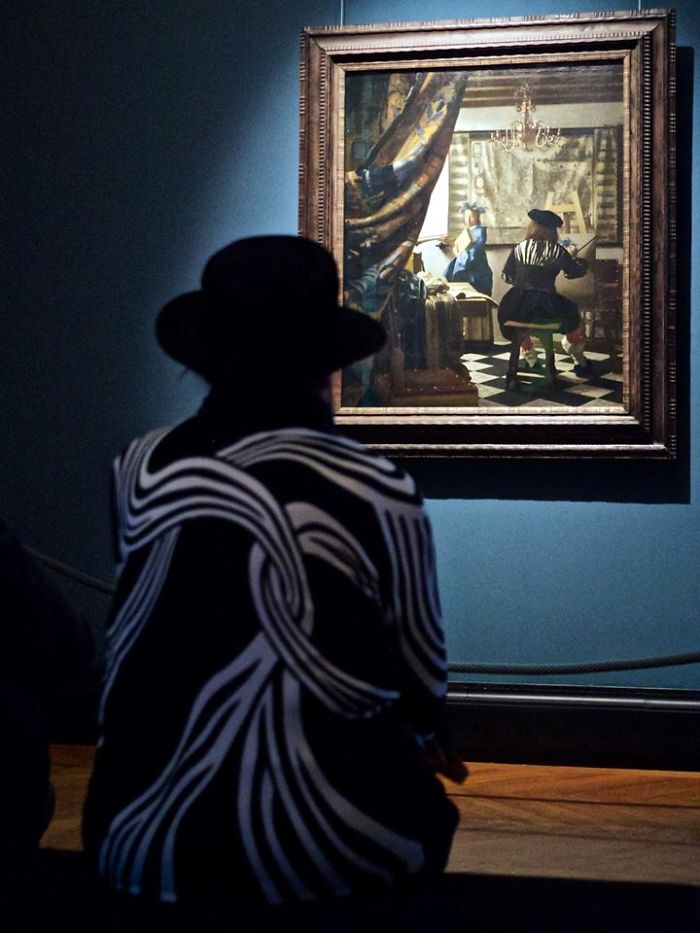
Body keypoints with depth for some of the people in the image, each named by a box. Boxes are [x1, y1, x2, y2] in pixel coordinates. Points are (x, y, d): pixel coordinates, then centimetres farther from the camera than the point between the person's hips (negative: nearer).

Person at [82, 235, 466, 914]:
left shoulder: (139, 471, -2)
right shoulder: (376, 491, -11)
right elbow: (420, 668, 4)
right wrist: (421, 737, 26)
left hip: (143, 842, 4)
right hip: (327, 854, -3)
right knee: (426, 807, 28)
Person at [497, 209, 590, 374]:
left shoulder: (520, 248, 0)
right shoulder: (557, 251, -7)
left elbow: (507, 276, 5)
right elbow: (577, 271, 4)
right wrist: (574, 258, 26)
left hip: (519, 307, 2)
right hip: (546, 308, -2)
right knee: (572, 313, 25)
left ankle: (527, 353, 47)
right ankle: (580, 362, 34)